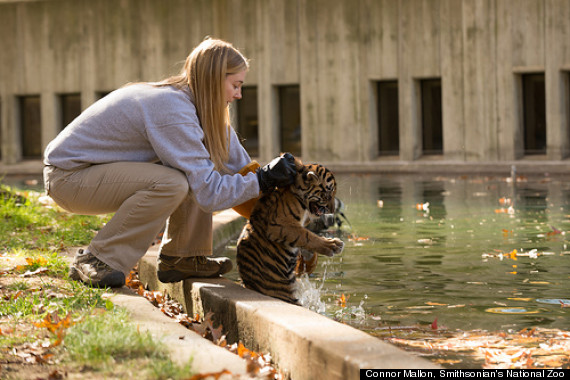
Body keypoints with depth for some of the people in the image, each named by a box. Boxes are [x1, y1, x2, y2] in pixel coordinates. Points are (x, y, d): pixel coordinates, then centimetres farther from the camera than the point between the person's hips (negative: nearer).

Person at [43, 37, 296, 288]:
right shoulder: (173, 110, -26)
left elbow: (235, 161, 12)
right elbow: (208, 194, -25)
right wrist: (262, 180, -19)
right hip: (67, 176, -9)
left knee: (197, 169, 1)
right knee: (172, 184, -29)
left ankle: (181, 258, 6)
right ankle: (97, 262, -19)